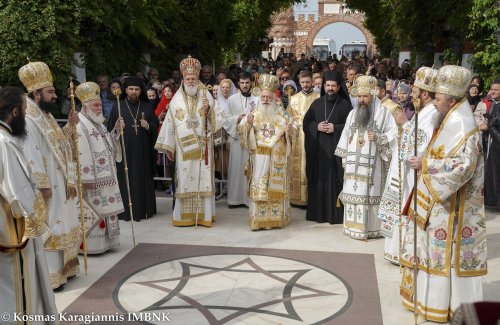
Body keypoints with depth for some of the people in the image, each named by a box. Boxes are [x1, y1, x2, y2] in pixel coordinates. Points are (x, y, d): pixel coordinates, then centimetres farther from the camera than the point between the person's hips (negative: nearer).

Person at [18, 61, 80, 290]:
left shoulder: (46, 116, 14)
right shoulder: (28, 120, -18)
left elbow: (59, 144, 21)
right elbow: (31, 156, -23)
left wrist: (70, 126, 6)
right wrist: (42, 186, -24)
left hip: (59, 184, 10)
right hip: (46, 187, -10)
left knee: (58, 227, 16)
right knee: (47, 230, -3)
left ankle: (61, 269, 27)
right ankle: (49, 277, 5)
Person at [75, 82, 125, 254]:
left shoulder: (99, 124, 15)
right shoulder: (79, 126, -15)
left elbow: (109, 146, 22)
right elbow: (79, 154, -21)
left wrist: (116, 130, 6)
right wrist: (87, 178, -24)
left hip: (105, 177, 9)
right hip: (91, 179, -9)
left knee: (104, 209, 13)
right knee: (91, 212, -5)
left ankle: (103, 241, 23)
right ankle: (88, 245, 3)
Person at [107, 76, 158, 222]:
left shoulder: (147, 107, 10)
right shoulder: (118, 106, 5)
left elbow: (156, 125, 9)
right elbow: (110, 128, 4)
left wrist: (148, 126, -9)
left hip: (143, 150, 2)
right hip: (124, 150, -2)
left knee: (143, 179, 4)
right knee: (125, 180, -2)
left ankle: (144, 209, 12)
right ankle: (125, 211, 4)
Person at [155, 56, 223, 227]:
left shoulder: (206, 96, 3)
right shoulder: (177, 99, 4)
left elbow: (218, 121, 0)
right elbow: (170, 123, 5)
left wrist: (208, 109, -18)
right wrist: (168, 147, 4)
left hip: (203, 147, 0)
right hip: (184, 147, 0)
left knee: (203, 179, 2)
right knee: (185, 179, 3)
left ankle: (204, 214, 10)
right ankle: (185, 216, 10)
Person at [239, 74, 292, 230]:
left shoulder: (281, 114, 7)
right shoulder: (254, 113, 6)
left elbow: (289, 128, 11)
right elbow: (242, 130, 0)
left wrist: (289, 130, -13)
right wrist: (248, 123, -21)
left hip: (277, 156, 0)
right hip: (259, 155, 0)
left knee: (277, 186, 4)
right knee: (258, 186, -5)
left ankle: (277, 217, 13)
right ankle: (258, 218, 0)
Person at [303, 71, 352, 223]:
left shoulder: (345, 104, 2)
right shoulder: (317, 103, 11)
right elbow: (306, 123, 10)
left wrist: (335, 128, -14)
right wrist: (317, 127, -8)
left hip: (336, 149, -3)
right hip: (318, 149, 3)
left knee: (335, 180, -4)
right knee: (319, 180, 4)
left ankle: (336, 212, 3)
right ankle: (318, 212, 12)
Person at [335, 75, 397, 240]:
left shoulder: (384, 112, -2)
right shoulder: (353, 113, 15)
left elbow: (394, 132, -4)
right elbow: (346, 135, 15)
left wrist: (378, 138, -20)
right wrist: (344, 158, 11)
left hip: (372, 164, -5)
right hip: (353, 163, 5)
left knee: (370, 194, -3)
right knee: (353, 192, 5)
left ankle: (371, 228, 4)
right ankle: (353, 226, 13)